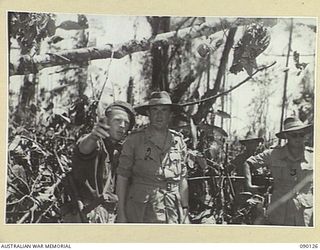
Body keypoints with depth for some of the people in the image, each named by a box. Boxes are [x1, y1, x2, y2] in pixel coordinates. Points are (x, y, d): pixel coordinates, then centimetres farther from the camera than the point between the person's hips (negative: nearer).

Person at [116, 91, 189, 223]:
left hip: (172, 214, 3)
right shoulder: (134, 140, 0)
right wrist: (121, 213, -3)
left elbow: (182, 179, 14)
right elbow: (122, 177, 1)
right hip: (140, 213, -3)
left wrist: (185, 210, 11)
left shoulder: (178, 141, 9)